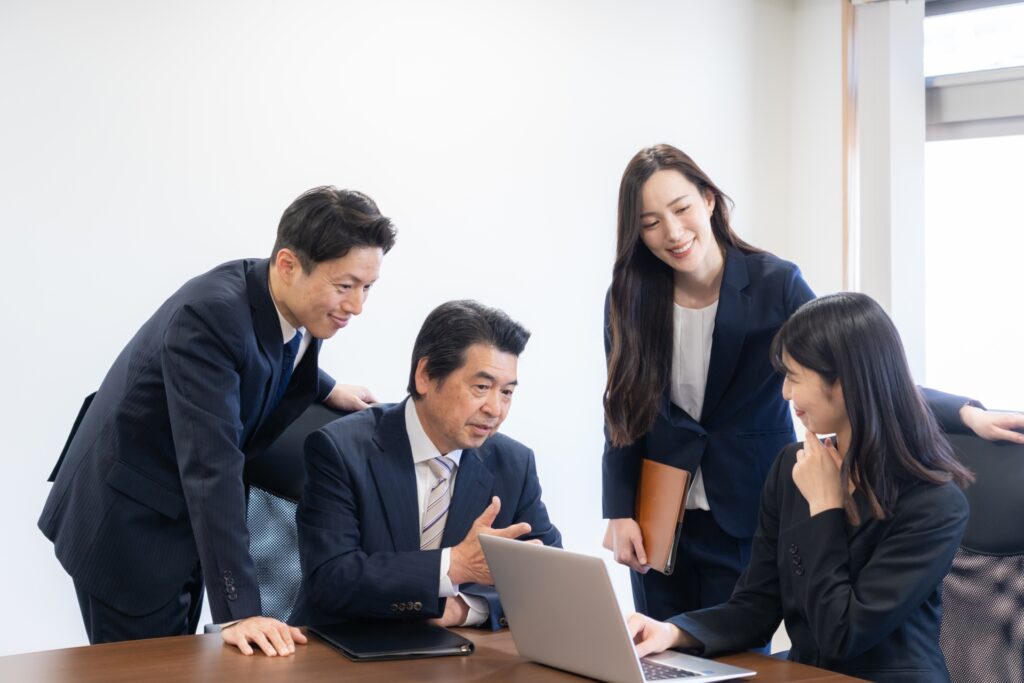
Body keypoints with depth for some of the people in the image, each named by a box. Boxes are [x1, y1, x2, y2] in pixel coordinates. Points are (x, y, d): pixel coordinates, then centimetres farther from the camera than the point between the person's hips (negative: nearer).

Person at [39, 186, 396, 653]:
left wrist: (325, 390, 15)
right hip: (126, 526, -8)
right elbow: (210, 466, -35)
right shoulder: (210, 313, -30)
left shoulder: (299, 309, -5)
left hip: (182, 524, 8)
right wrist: (240, 609, -37)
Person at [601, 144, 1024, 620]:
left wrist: (964, 412, -25)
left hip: (749, 521, -2)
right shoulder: (628, 299, -6)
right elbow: (623, 417, 2)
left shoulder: (774, 284, -11)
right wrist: (619, 513, -5)